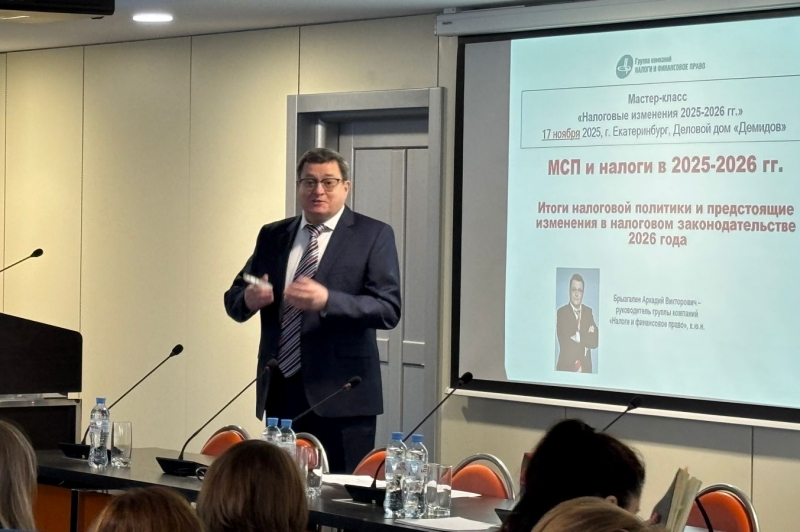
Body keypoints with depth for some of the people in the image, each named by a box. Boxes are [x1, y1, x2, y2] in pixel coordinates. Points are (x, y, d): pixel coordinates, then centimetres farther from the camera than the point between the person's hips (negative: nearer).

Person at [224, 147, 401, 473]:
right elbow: (233, 300, 14)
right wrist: (249, 299, -10)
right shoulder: (273, 236, 14)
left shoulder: (373, 236, 0)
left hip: (340, 395, -4)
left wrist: (327, 301, -25)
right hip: (280, 393, 4)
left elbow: (388, 309, -10)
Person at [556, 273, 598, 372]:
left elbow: (595, 341, -1)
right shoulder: (561, 313, -6)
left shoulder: (588, 312, 7)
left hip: (585, 367, 4)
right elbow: (565, 343, -15)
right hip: (566, 367, -4)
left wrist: (579, 338, -14)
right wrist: (586, 339, -10)